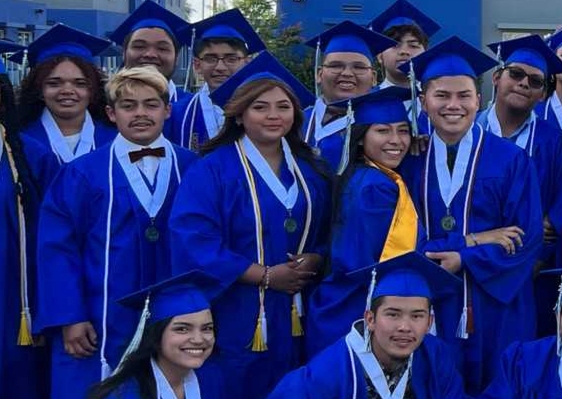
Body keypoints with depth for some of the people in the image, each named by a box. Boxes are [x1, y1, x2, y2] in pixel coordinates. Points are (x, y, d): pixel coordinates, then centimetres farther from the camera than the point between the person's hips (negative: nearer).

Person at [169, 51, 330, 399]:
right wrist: (265, 276, -16)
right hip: (237, 318, -5)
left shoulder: (310, 170, 10)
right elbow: (194, 243, -16)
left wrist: (313, 262, -11)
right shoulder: (214, 169, -8)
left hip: (295, 318, 5)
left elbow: (329, 233, 11)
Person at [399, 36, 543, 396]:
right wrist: (472, 240, -13)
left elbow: (527, 240, -6)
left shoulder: (512, 161, -2)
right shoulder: (409, 161, 3)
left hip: (495, 308, -1)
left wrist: (464, 260, -17)